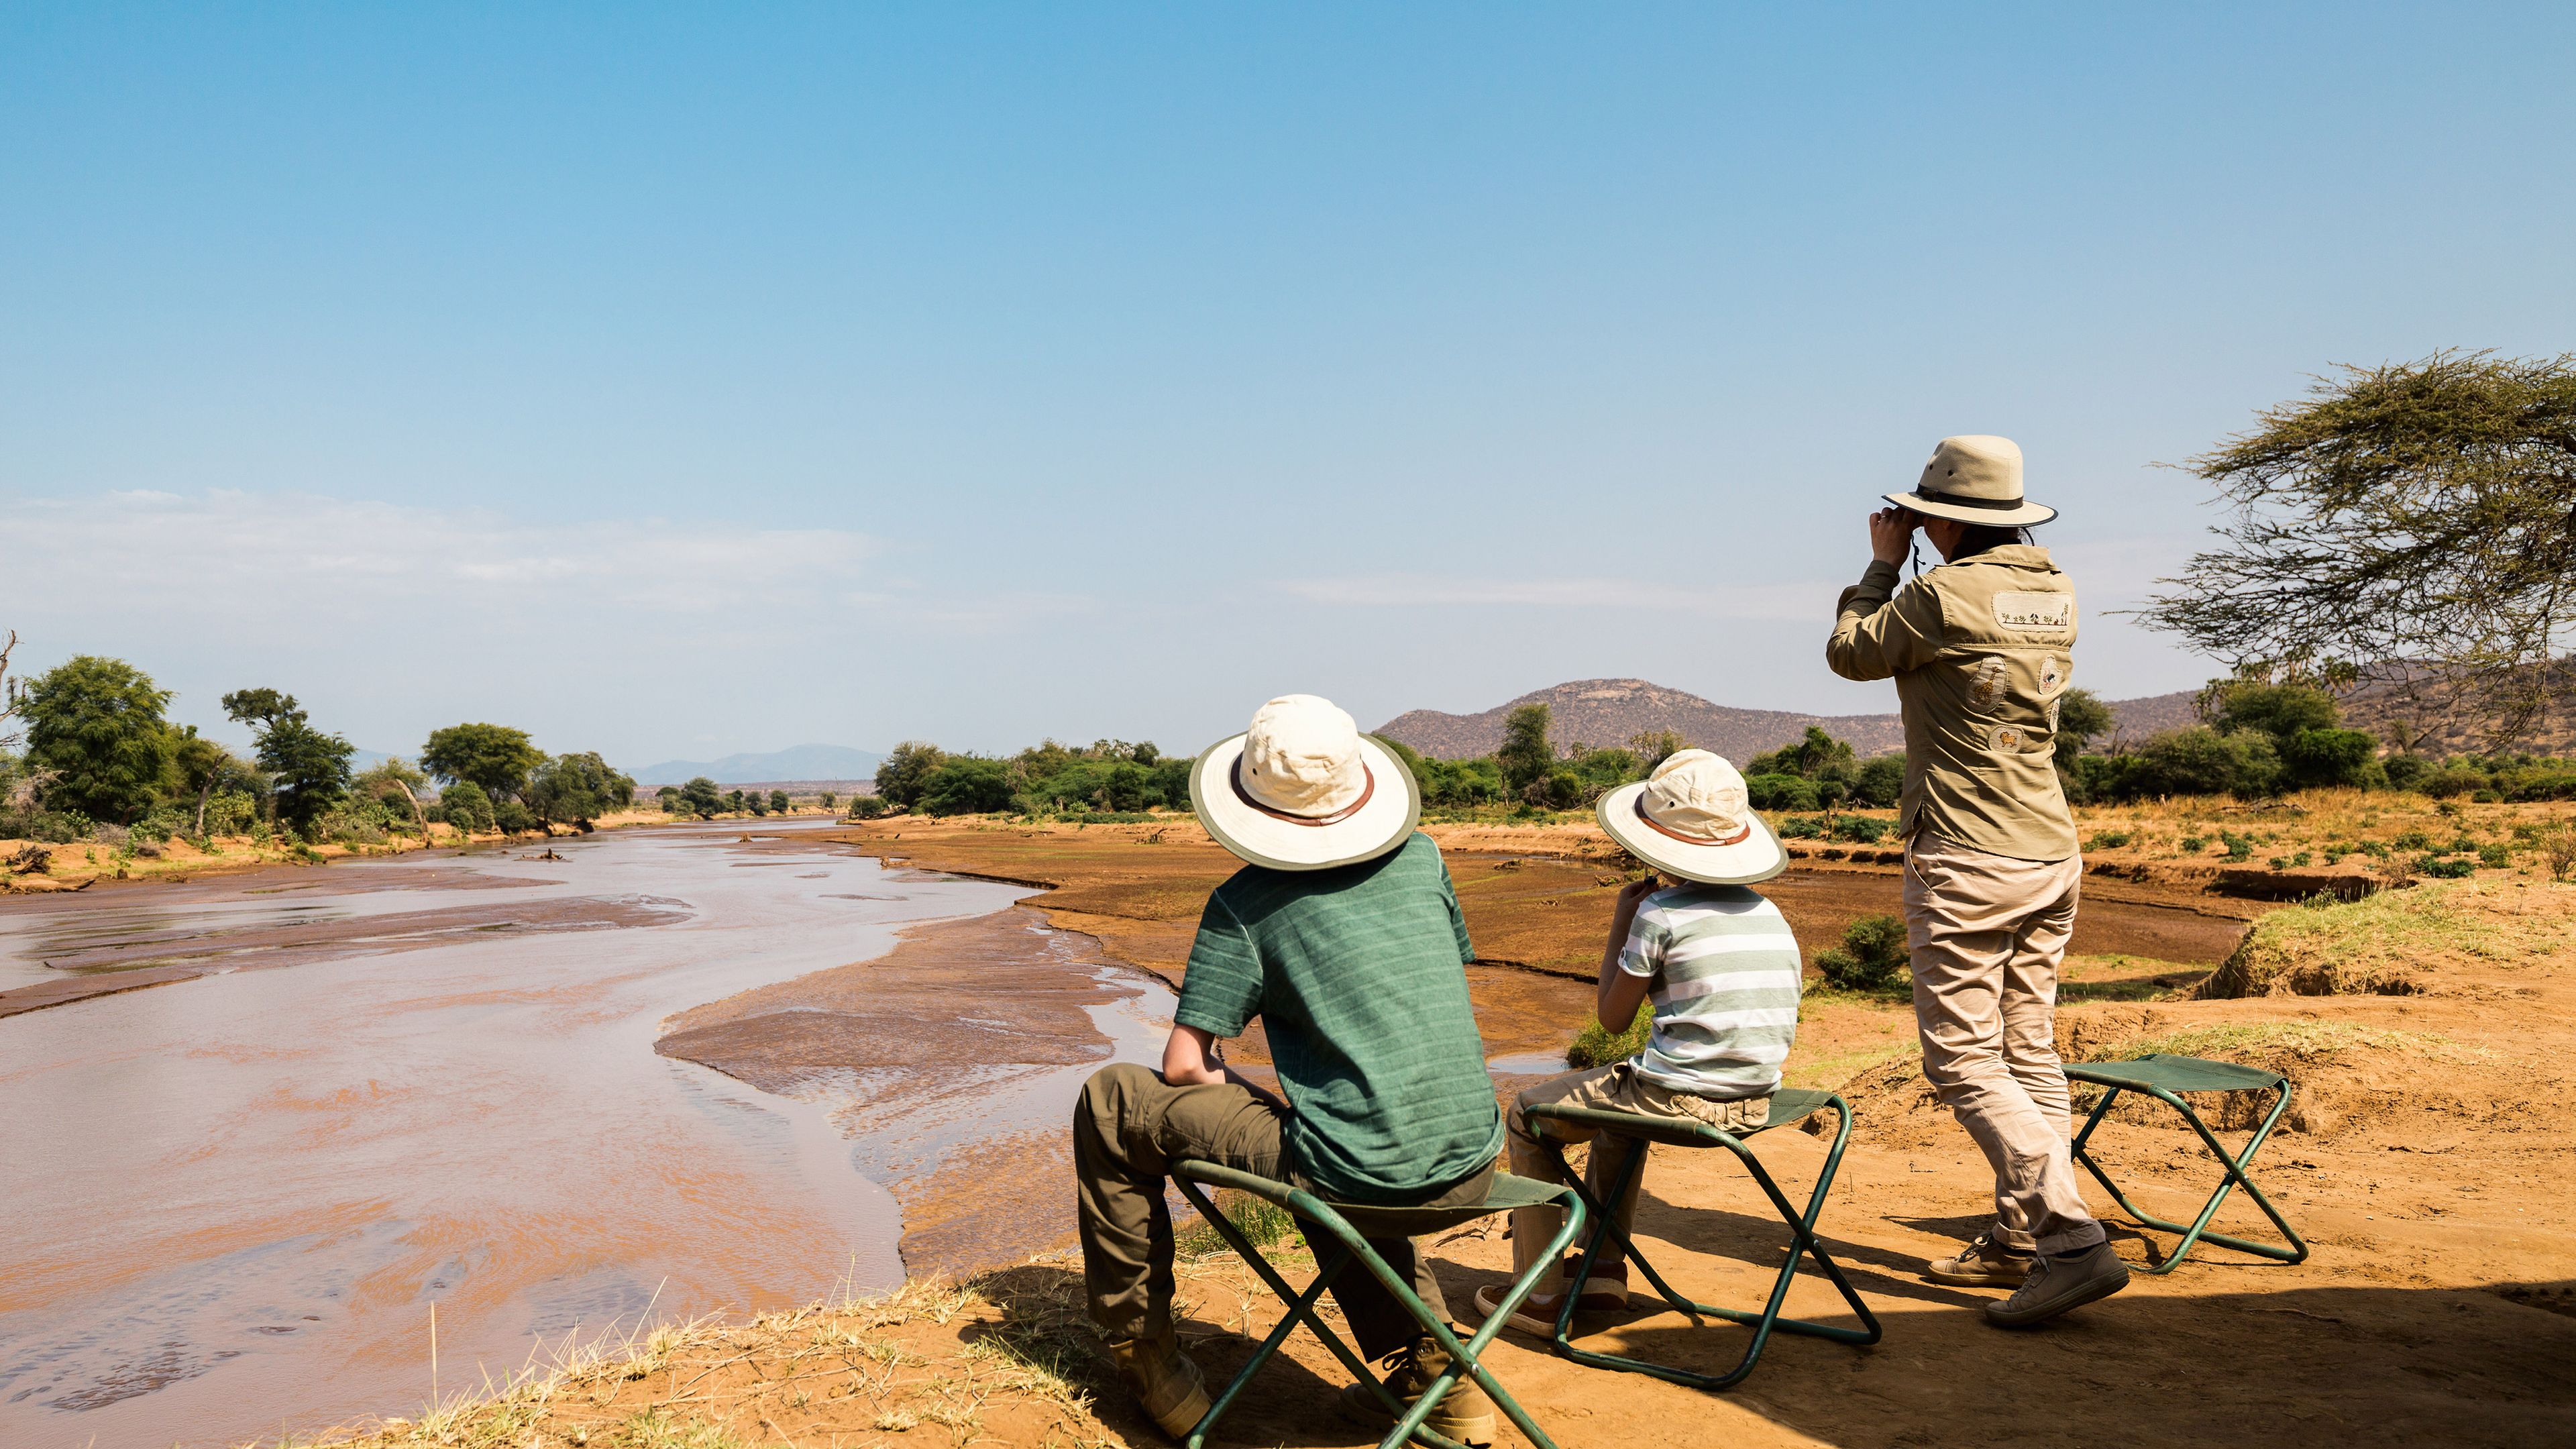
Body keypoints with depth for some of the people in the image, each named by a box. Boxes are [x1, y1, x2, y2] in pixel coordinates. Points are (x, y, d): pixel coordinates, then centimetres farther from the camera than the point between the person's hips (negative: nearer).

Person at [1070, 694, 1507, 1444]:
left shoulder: (1246, 903, -5)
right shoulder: (1421, 857, 8)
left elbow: (1184, 1067, -7)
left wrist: (1238, 1090, 16)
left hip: (1354, 1174, -6)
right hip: (1472, 1167, 6)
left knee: (1110, 1105, 10)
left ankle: (1143, 1355, 19)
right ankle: (1434, 1370, 30)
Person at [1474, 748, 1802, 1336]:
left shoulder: (1661, 912, -13)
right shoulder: (1770, 915, 7)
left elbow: (1612, 1014, -2)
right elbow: (1774, 1021, 14)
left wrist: (1619, 925, 7)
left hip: (1676, 1099, -7)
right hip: (1755, 1103, 7)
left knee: (1526, 1114, 15)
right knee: (1620, 1096, 36)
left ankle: (1540, 1294, 19)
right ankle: (1606, 1267, 38)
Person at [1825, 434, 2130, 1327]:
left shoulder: (1946, 595, -16)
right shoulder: (2054, 594, 7)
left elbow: (1851, 654, 0)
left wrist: (1883, 564, 11)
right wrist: (1911, 570, 17)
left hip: (1965, 861, -8)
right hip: (2050, 853, 8)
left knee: (1964, 1062, -4)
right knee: (2029, 1052, 12)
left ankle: (2072, 1238, -10)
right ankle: (2018, 1238, 20)